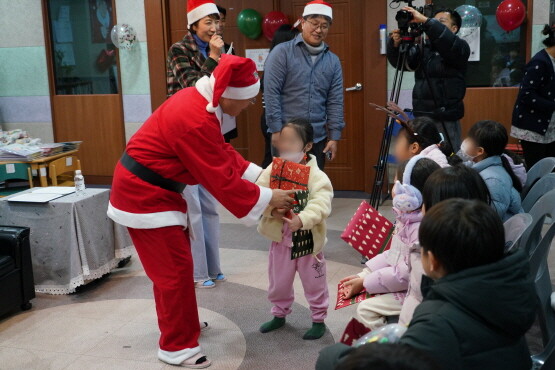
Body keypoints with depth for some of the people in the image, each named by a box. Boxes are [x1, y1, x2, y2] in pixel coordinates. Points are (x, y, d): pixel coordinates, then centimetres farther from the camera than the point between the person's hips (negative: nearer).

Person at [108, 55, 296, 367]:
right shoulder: (196, 121, -30)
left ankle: (179, 324, 39)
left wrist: (259, 175, 2)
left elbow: (222, 152, 9)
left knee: (171, 263, 21)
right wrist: (267, 198, -16)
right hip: (143, 194, -10)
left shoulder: (200, 100, 1)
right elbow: (222, 180, -26)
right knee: (176, 268, -3)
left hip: (151, 189, 10)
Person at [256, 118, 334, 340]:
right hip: (280, 238, 4)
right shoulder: (271, 170, -4)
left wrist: (302, 219, -41)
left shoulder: (317, 176, -14)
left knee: (313, 282, 12)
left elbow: (321, 204, -26)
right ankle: (279, 314, 41)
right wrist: (272, 210, -30)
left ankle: (319, 319, 30)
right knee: (278, 281, 19)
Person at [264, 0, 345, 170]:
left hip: (318, 138, 4)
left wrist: (334, 136, 2)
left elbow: (335, 102, 8)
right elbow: (271, 93, -9)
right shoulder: (282, 52, -4)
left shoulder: (333, 61, 8)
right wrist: (276, 130, -13)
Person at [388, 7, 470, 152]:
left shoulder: (460, 47, -1)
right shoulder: (424, 48, 15)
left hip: (446, 121, -5)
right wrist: (395, 44, -13)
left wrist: (425, 20, -27)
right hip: (421, 119, 5)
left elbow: (448, 42, -23)